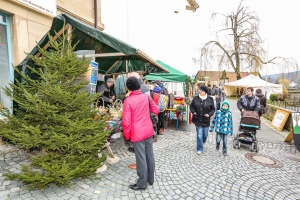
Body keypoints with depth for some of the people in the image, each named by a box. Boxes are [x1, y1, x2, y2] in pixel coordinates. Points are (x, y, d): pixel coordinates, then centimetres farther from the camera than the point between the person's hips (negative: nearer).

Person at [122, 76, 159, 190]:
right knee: (149, 156, 17)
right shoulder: (146, 97, -1)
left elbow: (126, 121, -16)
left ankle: (142, 183, 23)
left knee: (141, 158, 6)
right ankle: (150, 179, 35)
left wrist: (127, 136, -3)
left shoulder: (128, 101, -15)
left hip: (137, 133, -5)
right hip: (149, 130, 6)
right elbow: (156, 110, 8)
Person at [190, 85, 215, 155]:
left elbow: (213, 109, 3)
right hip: (198, 120, -1)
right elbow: (191, 106, 6)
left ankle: (202, 143, 48)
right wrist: (193, 112, -10)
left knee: (205, 135, 16)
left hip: (206, 120, 1)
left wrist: (209, 114, -14)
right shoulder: (195, 98, -6)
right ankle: (199, 149, 17)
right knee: (199, 135, 1)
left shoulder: (210, 99, -6)